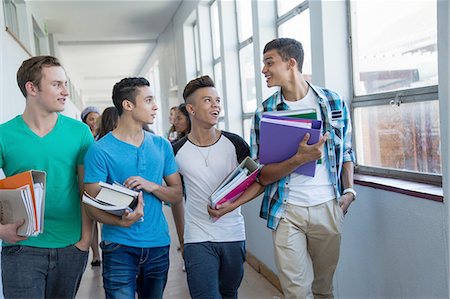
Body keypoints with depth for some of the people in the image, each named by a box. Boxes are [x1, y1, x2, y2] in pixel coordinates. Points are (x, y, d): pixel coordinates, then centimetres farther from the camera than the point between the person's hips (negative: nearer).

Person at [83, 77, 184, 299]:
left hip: (158, 245, 5)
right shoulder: (100, 150, -8)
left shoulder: (162, 145, 7)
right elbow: (93, 205, -10)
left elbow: (177, 195, 7)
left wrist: (151, 186, -13)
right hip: (119, 247, -4)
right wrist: (122, 222, -29)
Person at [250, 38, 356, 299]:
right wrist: (300, 158, -22)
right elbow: (262, 175, -6)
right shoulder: (265, 112, -3)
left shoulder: (333, 102, 1)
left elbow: (346, 151, 13)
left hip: (328, 207, 1)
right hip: (287, 211, -1)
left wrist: (349, 190, -2)